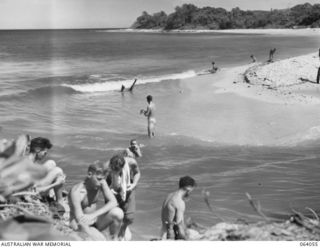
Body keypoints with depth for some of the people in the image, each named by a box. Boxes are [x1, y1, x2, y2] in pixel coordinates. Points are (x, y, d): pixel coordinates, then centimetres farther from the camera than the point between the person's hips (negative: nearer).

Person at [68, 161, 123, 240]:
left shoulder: (101, 182, -9)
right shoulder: (76, 192, -26)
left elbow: (113, 202, -16)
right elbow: (80, 222, -31)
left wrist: (93, 215, -29)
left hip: (95, 222, 6)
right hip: (80, 227, -6)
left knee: (118, 212, -22)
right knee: (101, 241, -34)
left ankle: (115, 240, -1)